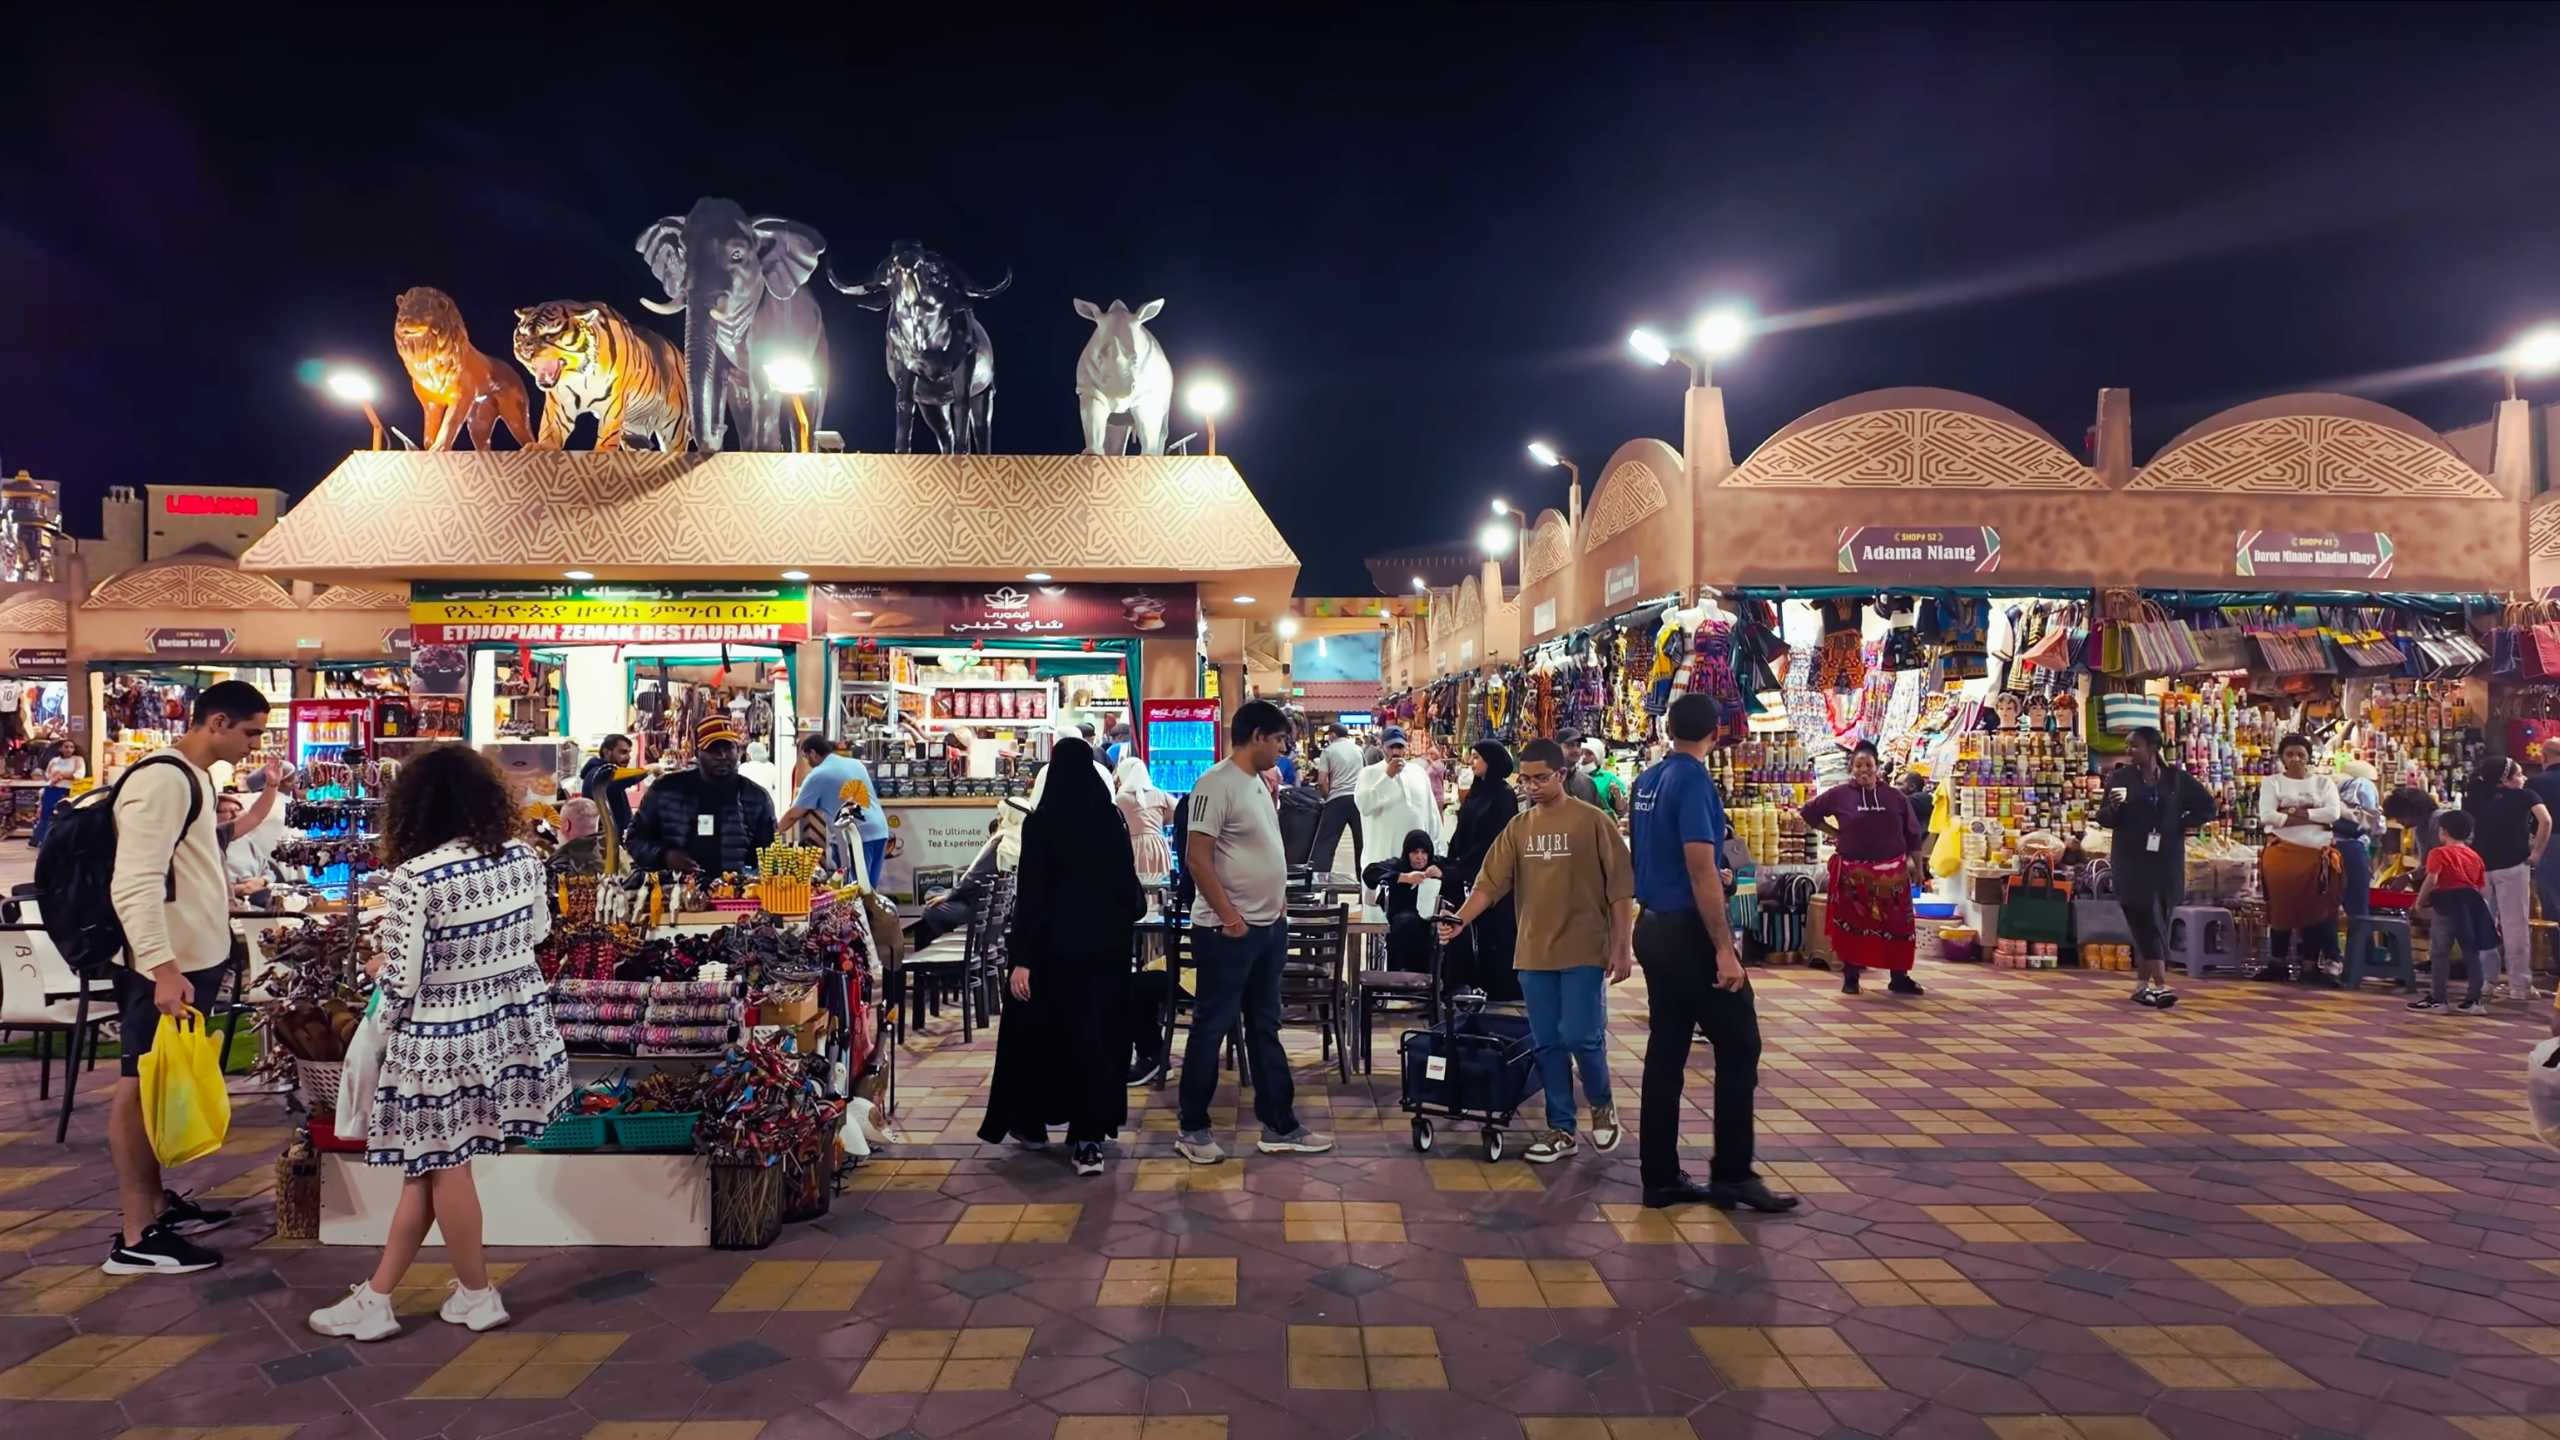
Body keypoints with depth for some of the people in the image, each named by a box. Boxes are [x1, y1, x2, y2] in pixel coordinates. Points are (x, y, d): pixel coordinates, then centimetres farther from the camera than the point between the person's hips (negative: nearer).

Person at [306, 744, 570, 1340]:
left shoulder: (414, 877, -20)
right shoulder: (522, 857, -4)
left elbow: (403, 983, -16)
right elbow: (537, 930, 12)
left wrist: (378, 968, 5)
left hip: (444, 1039, -6)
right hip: (512, 1025, 6)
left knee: (443, 1166, 12)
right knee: (425, 1166, 17)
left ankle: (477, 1295, 25)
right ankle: (376, 1297, 27)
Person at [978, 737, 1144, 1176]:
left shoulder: (1041, 823, -10)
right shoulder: (1112, 819, 0)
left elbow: (1030, 894, -13)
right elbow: (1126, 882, 9)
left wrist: (1021, 958, -12)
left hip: (1055, 945, -3)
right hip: (1105, 944, 3)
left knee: (1036, 1029, 14)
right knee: (1097, 1033, 7)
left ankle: (1031, 1120, 28)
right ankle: (1090, 1138, 2)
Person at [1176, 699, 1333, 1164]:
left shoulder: (1258, 782, 12)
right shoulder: (1216, 783, -16)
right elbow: (1197, 858, -21)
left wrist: (1278, 899, 13)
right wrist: (1229, 916, -19)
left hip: (1270, 926, 9)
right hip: (1228, 930, -9)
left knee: (1265, 1028, 14)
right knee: (1211, 1028, 2)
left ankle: (1279, 1126, 22)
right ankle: (1192, 1129, 14)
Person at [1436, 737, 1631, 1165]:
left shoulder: (1592, 821, -5)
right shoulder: (1518, 827, 7)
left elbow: (1620, 888, -4)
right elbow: (1490, 882, 0)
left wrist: (1622, 948, -7)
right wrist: (1460, 919, -16)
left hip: (1584, 951, -4)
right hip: (1534, 953, 4)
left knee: (1581, 1037, -6)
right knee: (1548, 1045, 8)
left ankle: (1602, 1104, 23)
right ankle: (1561, 1130, 19)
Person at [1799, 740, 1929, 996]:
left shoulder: (1895, 797, 2)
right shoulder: (1839, 794, -2)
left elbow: (1913, 834, 9)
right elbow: (1808, 813, 10)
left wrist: (1916, 864, 6)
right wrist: (1834, 833, 4)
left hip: (1892, 872, 1)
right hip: (1853, 873, -1)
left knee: (1897, 926, 5)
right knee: (1851, 925, 4)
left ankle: (1900, 977, 16)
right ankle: (1850, 977, 15)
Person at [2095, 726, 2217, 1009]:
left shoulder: (2176, 778, 4)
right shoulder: (2120, 777, 1)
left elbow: (2206, 805, 13)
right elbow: (2103, 819, 2)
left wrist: (2182, 825, 2)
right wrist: (2113, 807, -19)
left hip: (2166, 860, 2)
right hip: (2132, 861, -2)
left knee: (2152, 922, 7)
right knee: (2148, 922, -9)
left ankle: (2142, 983, 16)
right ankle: (2160, 984, -13)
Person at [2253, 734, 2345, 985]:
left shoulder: (2323, 782, 12)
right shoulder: (2272, 782, 6)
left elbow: (2333, 813, -6)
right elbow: (2267, 816, -10)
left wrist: (2294, 812, -12)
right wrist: (2314, 819, -10)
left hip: (2318, 855, 2)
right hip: (2282, 853, -1)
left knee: (2315, 909, 2)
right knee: (2281, 907, 2)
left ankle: (2310, 965, 9)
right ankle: (2277, 963, 12)